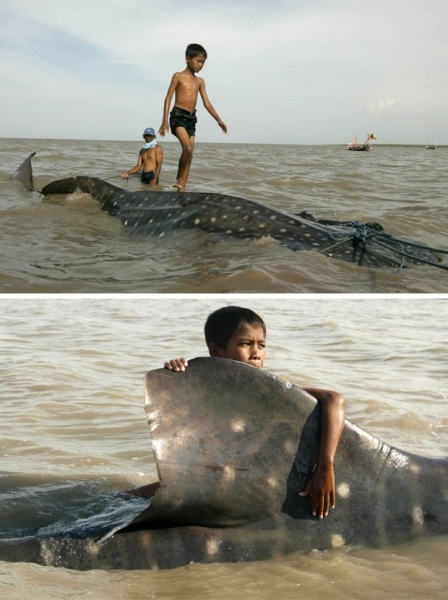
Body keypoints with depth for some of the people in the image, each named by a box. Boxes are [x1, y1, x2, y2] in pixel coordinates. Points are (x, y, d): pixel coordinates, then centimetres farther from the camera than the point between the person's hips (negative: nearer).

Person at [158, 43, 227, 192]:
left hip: (192, 118, 6)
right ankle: (179, 177, -4)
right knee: (188, 148, -26)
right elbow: (168, 98, -3)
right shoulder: (178, 76, 0)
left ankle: (181, 190, 2)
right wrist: (165, 121, -12)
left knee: (189, 153, 0)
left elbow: (207, 103, 14)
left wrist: (219, 120, 6)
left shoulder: (200, 81, 14)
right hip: (178, 116, -6)